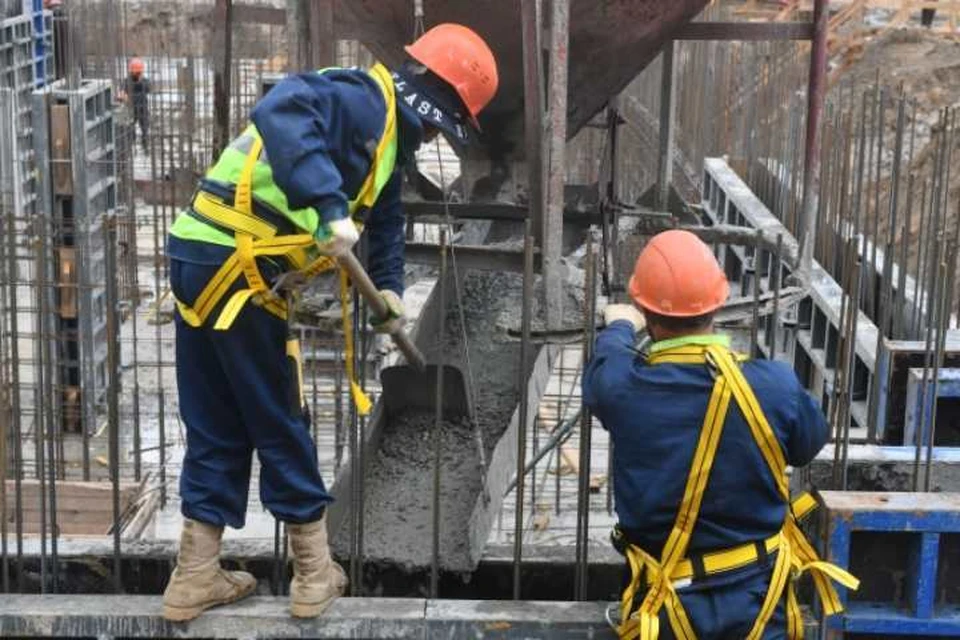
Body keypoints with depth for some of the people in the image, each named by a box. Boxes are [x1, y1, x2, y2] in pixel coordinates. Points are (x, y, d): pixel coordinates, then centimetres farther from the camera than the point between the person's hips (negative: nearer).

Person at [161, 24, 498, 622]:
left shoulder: (388, 136, 19)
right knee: (281, 426, 4)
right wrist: (330, 204, -37)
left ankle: (196, 578, 22)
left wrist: (389, 286, 21)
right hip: (230, 265, -10)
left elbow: (384, 212, 32)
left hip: (208, 260, 10)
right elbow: (282, 108, -32)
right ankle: (315, 573, 19)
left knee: (219, 430, 15)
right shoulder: (363, 101, -12)